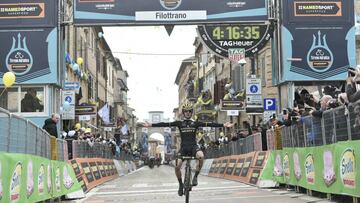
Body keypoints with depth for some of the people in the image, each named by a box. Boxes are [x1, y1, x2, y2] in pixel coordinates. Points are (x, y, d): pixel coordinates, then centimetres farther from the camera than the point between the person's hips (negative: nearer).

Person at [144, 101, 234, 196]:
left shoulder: (195, 123, 7)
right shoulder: (179, 123, 6)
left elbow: (209, 124, -1)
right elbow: (165, 124, -2)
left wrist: (223, 125, -10)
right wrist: (151, 125, -10)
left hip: (193, 147, 0)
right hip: (183, 147, 0)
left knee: (201, 156, -34)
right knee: (177, 166, -19)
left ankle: (195, 177, -16)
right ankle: (180, 184, 8)